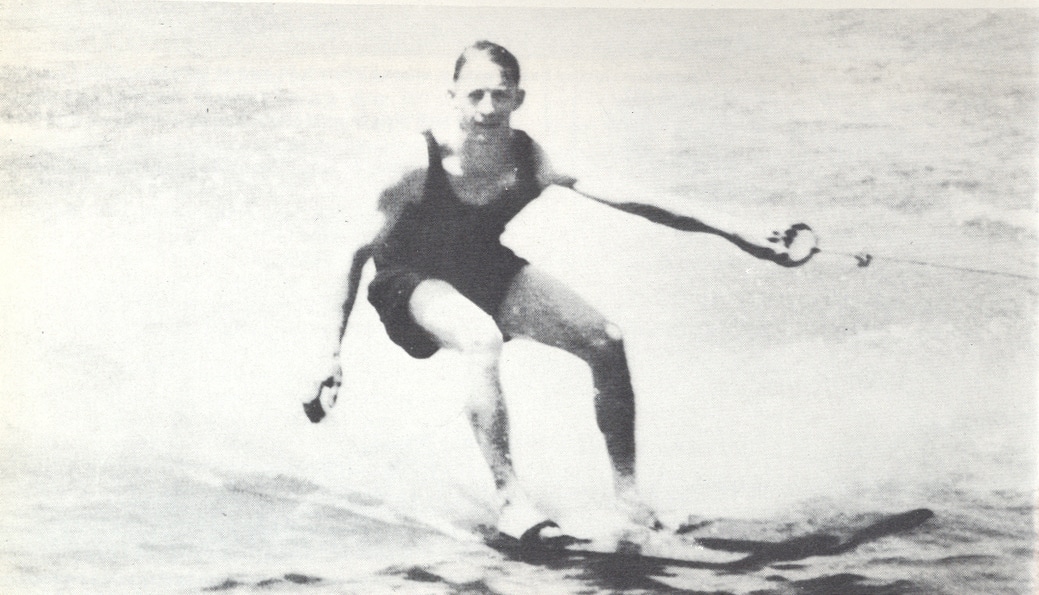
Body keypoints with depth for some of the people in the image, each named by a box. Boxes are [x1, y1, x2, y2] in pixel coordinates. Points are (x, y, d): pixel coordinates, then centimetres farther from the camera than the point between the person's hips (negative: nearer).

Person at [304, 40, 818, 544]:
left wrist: (743, 240, -22)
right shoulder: (422, 163, -28)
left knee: (607, 341, -11)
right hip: (412, 280, -4)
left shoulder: (531, 158, -20)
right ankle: (510, 500, -27)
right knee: (483, 338, -37)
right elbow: (358, 255, -19)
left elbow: (634, 202, -20)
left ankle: (627, 491, 3)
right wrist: (333, 352, -21)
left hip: (488, 270, 4)